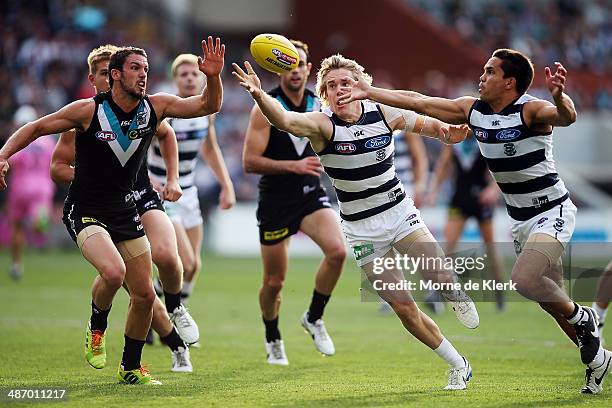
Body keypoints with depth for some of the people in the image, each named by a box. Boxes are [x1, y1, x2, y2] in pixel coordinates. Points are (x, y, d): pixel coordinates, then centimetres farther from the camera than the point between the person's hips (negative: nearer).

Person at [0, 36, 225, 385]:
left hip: (125, 211, 5)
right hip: (85, 211, -5)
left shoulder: (155, 107, -4)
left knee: (145, 294, 5)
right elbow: (36, 128, -5)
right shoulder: (88, 111, -15)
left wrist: (214, 77, -18)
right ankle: (97, 329, 1)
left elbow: (208, 106, 2)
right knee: (113, 271, -31)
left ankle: (131, 368, 25)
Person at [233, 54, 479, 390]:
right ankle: (458, 365, 16)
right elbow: (284, 120, -35)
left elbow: (427, 125, 9)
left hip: (400, 213, 1)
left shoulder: (383, 114, -6)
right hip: (361, 230, -1)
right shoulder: (323, 125, -15)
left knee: (440, 278, -21)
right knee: (404, 309, -3)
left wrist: (447, 132, -14)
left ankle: (456, 294, 17)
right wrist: (259, 95, -54)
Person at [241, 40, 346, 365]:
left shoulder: (318, 105, 5)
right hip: (275, 201, -3)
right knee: (274, 281, 5)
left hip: (311, 194, 3)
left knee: (337, 250, -23)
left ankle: (314, 318, -1)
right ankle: (273, 340, 33)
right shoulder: (266, 108, -10)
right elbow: (250, 161, -16)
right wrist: (294, 166, -24)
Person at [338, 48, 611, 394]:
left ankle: (583, 320, -1)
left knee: (524, 280, -27)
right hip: (521, 218, 8)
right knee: (552, 299, 12)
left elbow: (566, 117, -43)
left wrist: (559, 97, -64)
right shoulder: (473, 110, -1)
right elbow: (417, 102, 4)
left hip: (553, 211, -8)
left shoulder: (531, 110, -22)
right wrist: (369, 91, 4)